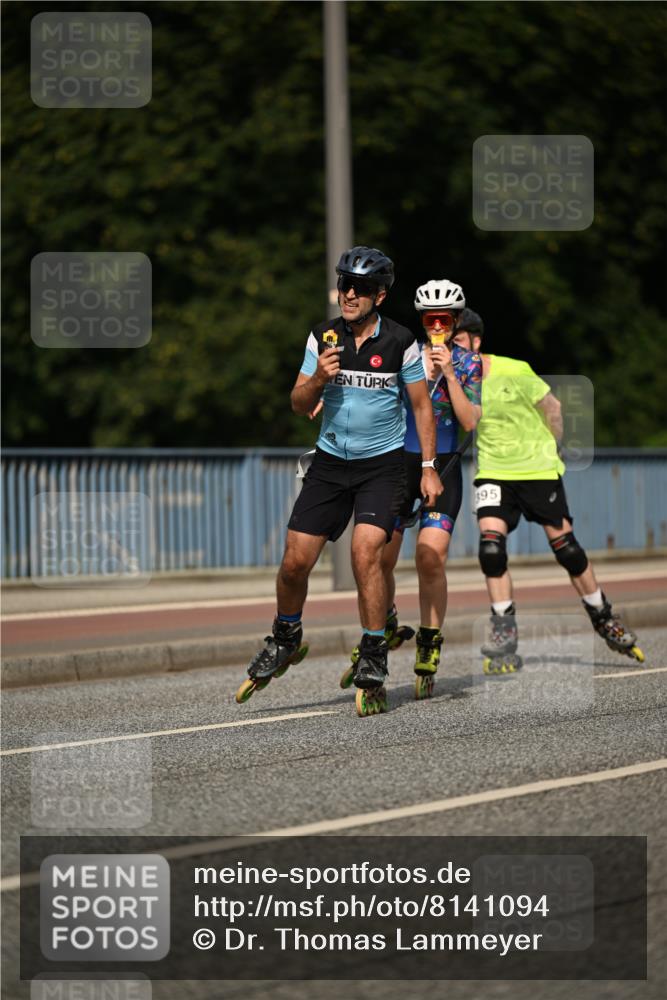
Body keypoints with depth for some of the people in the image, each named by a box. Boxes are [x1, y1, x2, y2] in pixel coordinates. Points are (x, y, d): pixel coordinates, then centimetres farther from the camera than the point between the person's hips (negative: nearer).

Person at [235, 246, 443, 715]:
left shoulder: (400, 342, -8)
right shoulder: (323, 337, -1)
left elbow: (422, 405, 2)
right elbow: (299, 404, 3)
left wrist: (429, 467, -3)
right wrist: (319, 378, -18)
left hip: (381, 464, -3)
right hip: (330, 462, 3)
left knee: (367, 552, -21)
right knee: (295, 561, -1)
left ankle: (373, 666, -12)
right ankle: (285, 641, 27)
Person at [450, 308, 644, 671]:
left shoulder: (513, 372, -15)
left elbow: (550, 405, -2)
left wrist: (548, 449, 5)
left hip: (537, 468, -2)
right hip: (492, 472, 2)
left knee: (564, 543, 1)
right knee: (490, 541, -17)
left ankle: (604, 618, 20)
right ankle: (504, 633, -9)